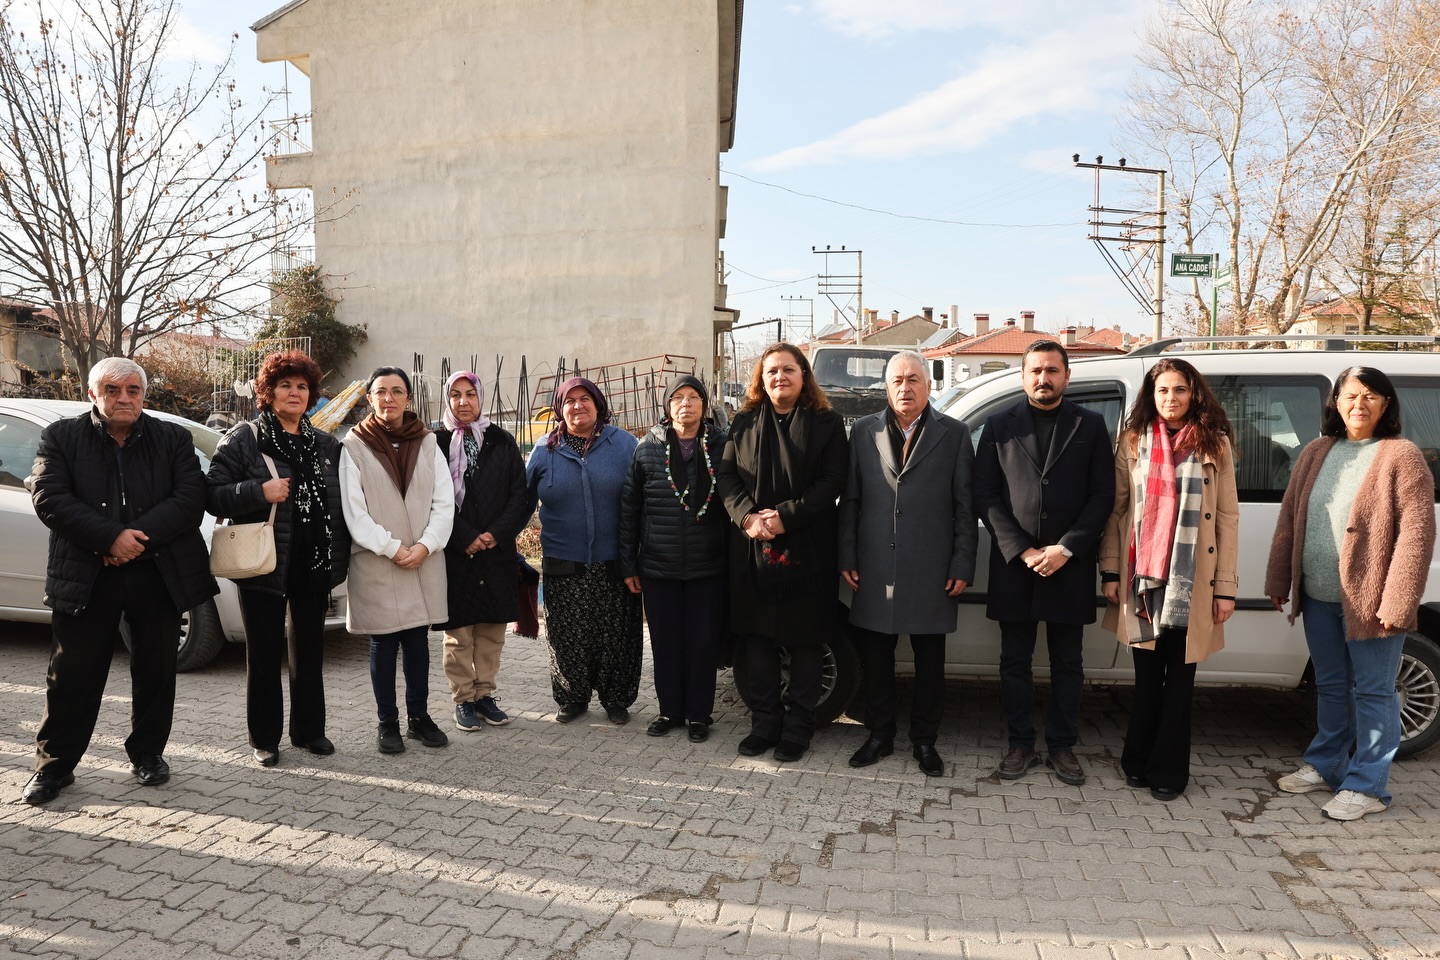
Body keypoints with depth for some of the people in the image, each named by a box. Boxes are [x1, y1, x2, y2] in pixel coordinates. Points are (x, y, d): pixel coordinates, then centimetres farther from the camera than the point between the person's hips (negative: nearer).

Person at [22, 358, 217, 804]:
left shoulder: (173, 439, 5)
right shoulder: (62, 436, 4)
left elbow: (191, 499, -6)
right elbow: (49, 498, -8)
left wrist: (140, 538, -17)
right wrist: (111, 537, -18)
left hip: (158, 574, 1)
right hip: (84, 577, -1)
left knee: (155, 670, 10)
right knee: (73, 675, 7)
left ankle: (147, 753, 26)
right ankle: (54, 764, 21)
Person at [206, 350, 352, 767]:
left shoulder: (326, 445, 11)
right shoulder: (243, 439, -1)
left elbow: (340, 503, 16)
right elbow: (213, 494, -8)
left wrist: (340, 557, 8)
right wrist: (260, 491, -23)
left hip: (314, 566, 4)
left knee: (310, 651, 12)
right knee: (265, 655, 4)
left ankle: (309, 729, 25)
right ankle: (265, 738, 18)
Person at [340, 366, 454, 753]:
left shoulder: (427, 443, 7)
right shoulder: (355, 446, -1)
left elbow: (444, 502, 2)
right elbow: (353, 510, -7)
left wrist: (425, 545, -11)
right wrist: (392, 548, -13)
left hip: (425, 560, 3)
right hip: (375, 562, -2)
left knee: (418, 639, 9)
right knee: (383, 643, 5)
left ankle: (418, 716, 21)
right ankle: (387, 722, 16)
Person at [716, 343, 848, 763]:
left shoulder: (827, 424, 1)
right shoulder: (744, 424, 10)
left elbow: (832, 482, -7)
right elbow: (726, 476, 4)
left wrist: (785, 517, -16)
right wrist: (748, 517, -14)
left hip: (807, 550, -3)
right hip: (752, 550, 3)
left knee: (804, 641, 4)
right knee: (755, 639, 6)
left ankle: (797, 728, 18)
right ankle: (764, 723, 21)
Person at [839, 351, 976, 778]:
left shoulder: (954, 434, 2)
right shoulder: (863, 432, 7)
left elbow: (965, 506, 0)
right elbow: (850, 499, 7)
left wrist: (962, 566, -4)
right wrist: (847, 557, 2)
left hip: (931, 572, -1)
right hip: (875, 570, 2)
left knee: (929, 662, 9)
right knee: (875, 659, 11)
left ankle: (924, 740, 26)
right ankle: (879, 735, 27)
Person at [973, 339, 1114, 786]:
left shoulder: (1090, 426, 6)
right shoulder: (999, 426, 5)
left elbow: (1102, 495, 0)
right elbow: (985, 495, 0)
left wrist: (1065, 549, -10)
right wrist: (1022, 550, -9)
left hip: (1070, 565, 0)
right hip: (1013, 564, 0)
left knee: (1067, 663, 9)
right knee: (1015, 661, 8)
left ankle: (1062, 746, 21)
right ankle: (1021, 744, 20)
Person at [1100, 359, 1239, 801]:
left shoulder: (1214, 444, 3)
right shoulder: (1133, 441, 5)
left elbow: (1227, 518, 1)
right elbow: (1116, 509, 4)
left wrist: (1225, 586, -4)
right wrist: (1111, 572, -1)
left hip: (1191, 581, -1)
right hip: (1142, 577, 1)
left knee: (1179, 675, 7)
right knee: (1146, 673, 10)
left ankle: (1168, 769, 19)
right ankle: (1139, 760, 24)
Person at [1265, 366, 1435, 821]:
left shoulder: (1401, 456, -6)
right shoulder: (1316, 453, 10)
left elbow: (1417, 533, -12)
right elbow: (1288, 520, 11)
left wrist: (1397, 602, -18)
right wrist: (1279, 582, 9)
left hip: (1370, 599, -5)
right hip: (1319, 597, 5)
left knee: (1372, 692, 4)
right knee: (1330, 686, 17)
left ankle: (1366, 786, 14)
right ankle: (1326, 766, 31)